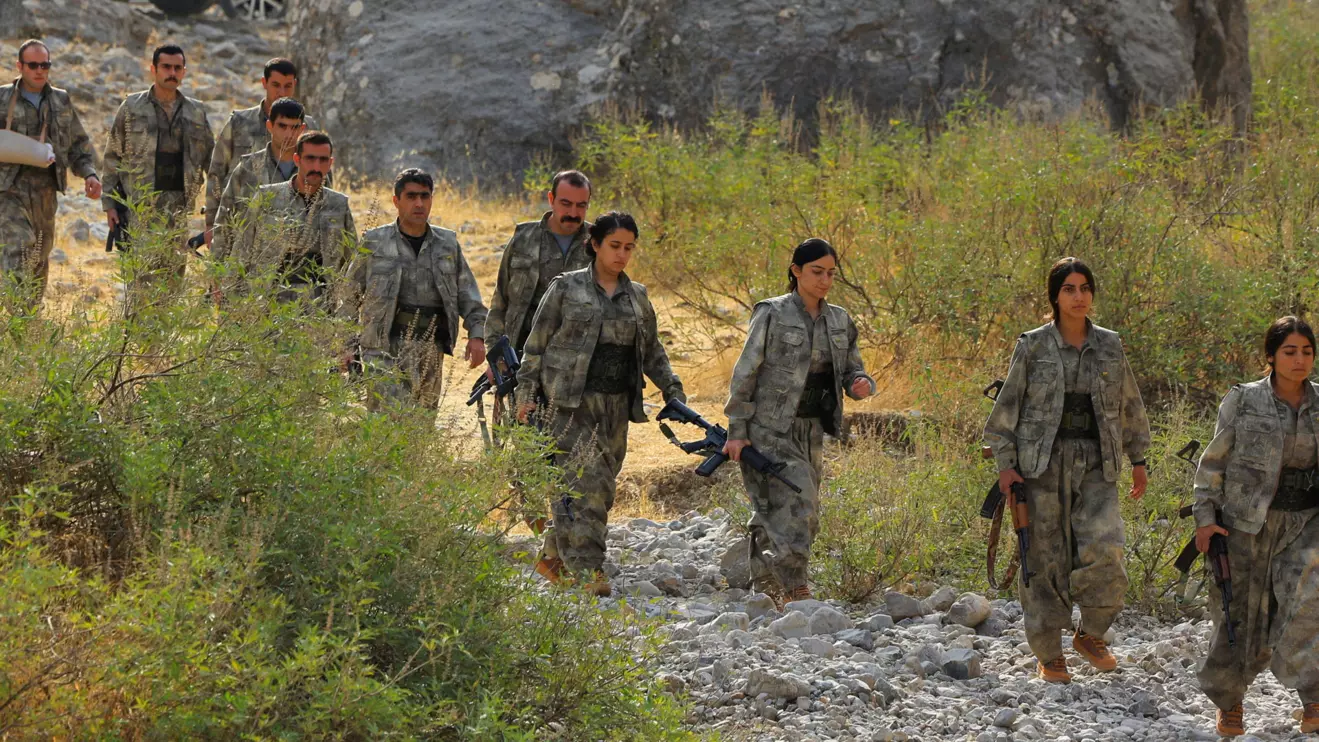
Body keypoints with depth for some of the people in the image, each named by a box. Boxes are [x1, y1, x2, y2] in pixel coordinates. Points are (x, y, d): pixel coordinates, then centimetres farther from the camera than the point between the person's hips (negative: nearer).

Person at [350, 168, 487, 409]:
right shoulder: (374, 242, 6)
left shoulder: (448, 244, 14)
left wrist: (477, 335, 3)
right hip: (385, 346, -4)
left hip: (431, 350, 4)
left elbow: (468, 296, 17)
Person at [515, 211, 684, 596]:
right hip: (570, 405, -5)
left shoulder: (637, 296, 14)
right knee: (583, 483, -15)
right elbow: (536, 345, 4)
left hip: (616, 407, 5)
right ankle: (587, 571, -18)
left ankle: (553, 557, 18)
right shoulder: (566, 289, 1)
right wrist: (527, 392, -2)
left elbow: (652, 351, 23)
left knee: (600, 489, 3)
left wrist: (672, 389, 12)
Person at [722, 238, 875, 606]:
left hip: (811, 432, 6)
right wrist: (737, 431, -10)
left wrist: (861, 383, -9)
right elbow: (745, 374, -7)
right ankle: (794, 589, -18)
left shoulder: (839, 320, 9)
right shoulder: (772, 315, -8)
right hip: (769, 430, -6)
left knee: (772, 515, 11)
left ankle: (767, 589, 20)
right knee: (797, 506, -19)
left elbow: (851, 369, 17)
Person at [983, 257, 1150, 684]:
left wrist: (1137, 460, 18)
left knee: (1104, 549, -16)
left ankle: (1090, 636, 7)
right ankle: (1049, 656, 12)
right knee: (1045, 559, -1)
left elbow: (1129, 406, 18)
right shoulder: (1033, 346, 0)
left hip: (1096, 464, 2)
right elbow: (1007, 407, 3)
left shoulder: (1110, 346, 9)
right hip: (1042, 463, -2)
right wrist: (1005, 463, -3)